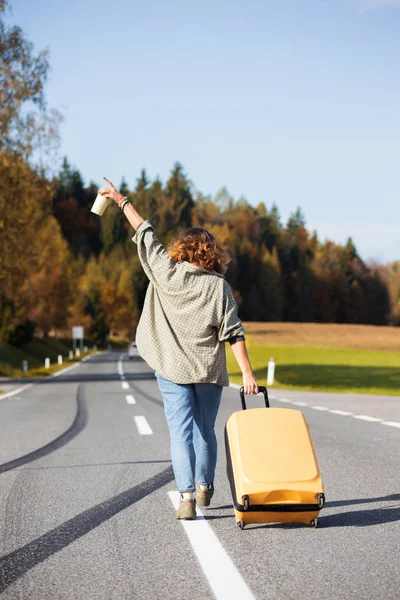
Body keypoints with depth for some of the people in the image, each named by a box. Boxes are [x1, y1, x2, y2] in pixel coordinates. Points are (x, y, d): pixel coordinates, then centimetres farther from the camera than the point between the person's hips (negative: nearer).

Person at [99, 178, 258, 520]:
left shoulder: (165, 273, -3)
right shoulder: (218, 285, -6)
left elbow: (145, 234, 8)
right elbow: (233, 332, -10)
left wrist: (121, 200, 19)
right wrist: (247, 373, -9)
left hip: (173, 369, 0)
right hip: (209, 371, 0)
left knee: (181, 431, -2)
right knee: (205, 430, 16)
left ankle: (187, 496, -13)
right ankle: (204, 488, 30)